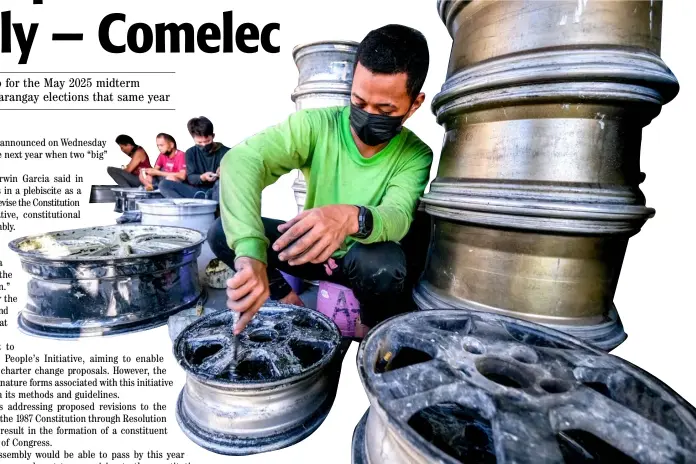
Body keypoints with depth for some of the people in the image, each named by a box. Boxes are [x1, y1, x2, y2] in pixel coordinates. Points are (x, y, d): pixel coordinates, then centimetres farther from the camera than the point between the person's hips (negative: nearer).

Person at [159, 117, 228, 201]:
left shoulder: (225, 152, -1)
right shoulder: (191, 153, 8)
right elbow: (190, 178, 1)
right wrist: (202, 177, -22)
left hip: (219, 192, -4)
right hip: (199, 192, 4)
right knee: (164, 184, -16)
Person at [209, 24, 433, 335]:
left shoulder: (415, 156, -16)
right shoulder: (315, 125, -17)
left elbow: (398, 216, -35)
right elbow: (241, 161, -32)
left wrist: (353, 218, -60)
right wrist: (250, 251, -49)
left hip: (365, 260, -1)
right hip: (310, 250, 1)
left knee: (383, 264, -37)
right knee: (223, 232, -18)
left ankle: (379, 329, -2)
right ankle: (286, 298, 5)